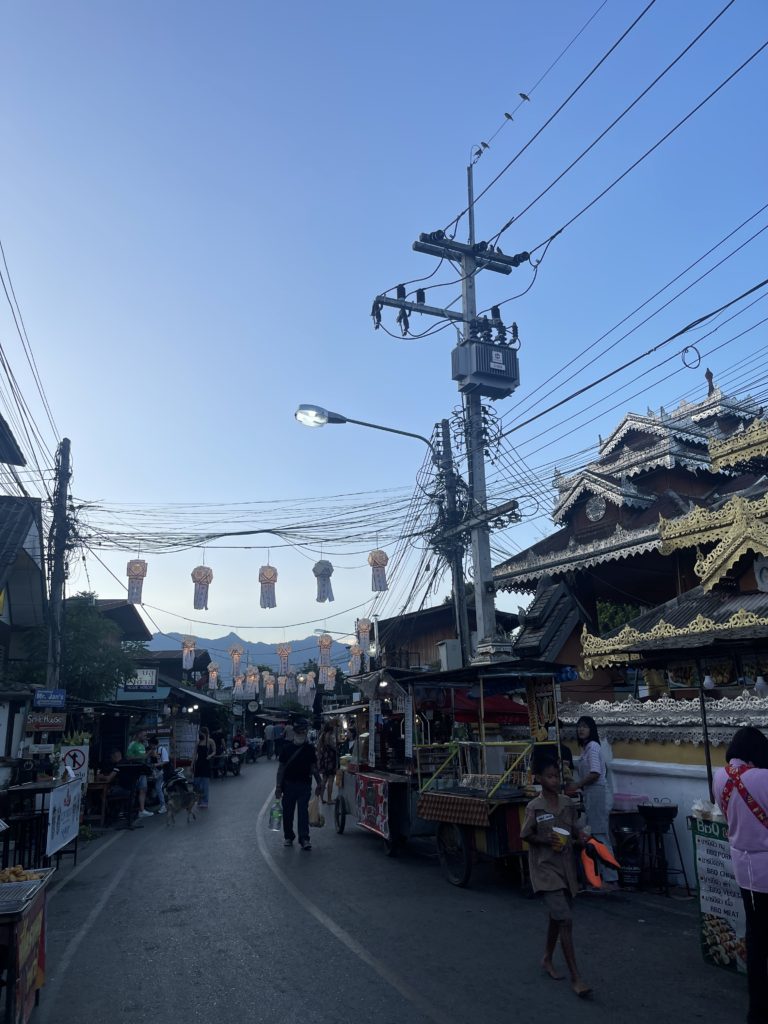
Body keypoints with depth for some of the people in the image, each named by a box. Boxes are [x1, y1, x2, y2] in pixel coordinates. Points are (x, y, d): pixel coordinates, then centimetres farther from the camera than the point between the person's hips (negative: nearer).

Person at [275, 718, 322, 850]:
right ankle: (288, 837, 25)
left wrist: (319, 783, 3)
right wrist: (278, 786, -1)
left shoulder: (310, 748, 3)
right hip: (288, 784, 1)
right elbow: (281, 768, 3)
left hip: (304, 785, -1)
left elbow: (314, 768, 9)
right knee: (287, 812, 9)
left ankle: (304, 838, -2)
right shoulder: (287, 748, 1)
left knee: (303, 812, -5)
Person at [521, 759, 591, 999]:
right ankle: (576, 977, -4)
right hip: (546, 870, -6)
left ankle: (547, 959, 40)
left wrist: (581, 843, -4)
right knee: (565, 920, -12)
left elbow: (574, 834, 15)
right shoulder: (534, 807, -13)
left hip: (566, 868, 6)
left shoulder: (568, 804, 3)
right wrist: (547, 841, -18)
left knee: (557, 918, 19)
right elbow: (525, 835, -5)